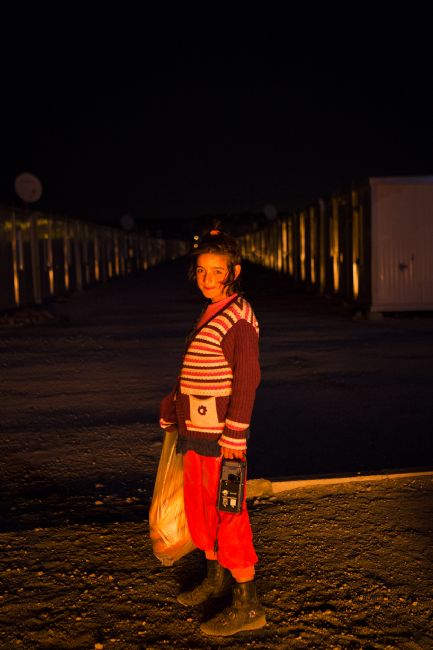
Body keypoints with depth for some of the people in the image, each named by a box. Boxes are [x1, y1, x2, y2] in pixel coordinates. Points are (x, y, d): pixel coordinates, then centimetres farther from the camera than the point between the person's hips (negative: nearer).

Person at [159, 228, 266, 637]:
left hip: (221, 434, -9)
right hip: (196, 431, 9)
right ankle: (216, 577, 40)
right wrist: (173, 412, 22)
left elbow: (247, 376, -20)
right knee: (196, 504, 20)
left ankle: (247, 606, 13)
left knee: (228, 514, -1)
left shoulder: (237, 316, -14)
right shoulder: (210, 313, 14)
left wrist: (234, 435, -23)